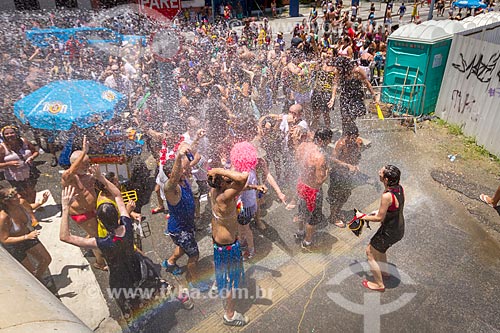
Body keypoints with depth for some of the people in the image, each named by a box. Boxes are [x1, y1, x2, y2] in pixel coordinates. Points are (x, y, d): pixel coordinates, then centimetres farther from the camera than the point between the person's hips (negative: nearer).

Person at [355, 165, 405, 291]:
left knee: (370, 252, 12)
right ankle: (384, 271, 54)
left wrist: (363, 216, -9)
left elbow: (379, 218, -23)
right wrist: (379, 211, 8)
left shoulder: (387, 196, -34)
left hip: (389, 231, -8)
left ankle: (379, 284, 27)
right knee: (379, 248, 32)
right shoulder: (400, 188, -9)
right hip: (399, 228, 8)